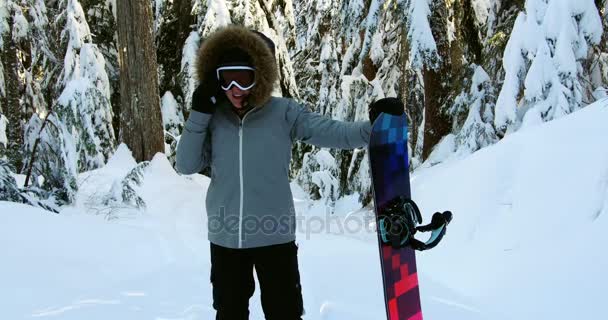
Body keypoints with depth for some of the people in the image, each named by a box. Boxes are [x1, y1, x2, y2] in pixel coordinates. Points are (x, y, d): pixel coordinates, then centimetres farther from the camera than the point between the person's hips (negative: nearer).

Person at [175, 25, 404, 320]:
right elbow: (186, 166, -2)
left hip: (275, 237, -3)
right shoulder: (212, 118, 0)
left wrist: (373, 127, -29)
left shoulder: (283, 113, -7)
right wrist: (198, 113, -10)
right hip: (225, 239, 3)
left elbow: (333, 133, -12)